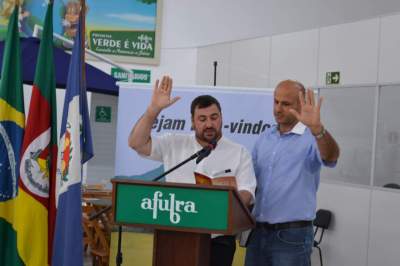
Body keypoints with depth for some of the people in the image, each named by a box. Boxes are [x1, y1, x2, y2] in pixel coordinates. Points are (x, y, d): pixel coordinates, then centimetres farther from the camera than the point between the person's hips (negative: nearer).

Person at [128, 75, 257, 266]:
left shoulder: (239, 153, 3)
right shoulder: (174, 145, 6)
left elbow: (246, 193, -5)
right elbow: (136, 143, -2)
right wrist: (154, 108, -11)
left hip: (218, 240, -1)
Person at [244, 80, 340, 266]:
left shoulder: (312, 138, -9)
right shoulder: (264, 138, 11)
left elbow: (331, 157, -30)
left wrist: (317, 127, -48)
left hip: (292, 235, -6)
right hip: (258, 230, 6)